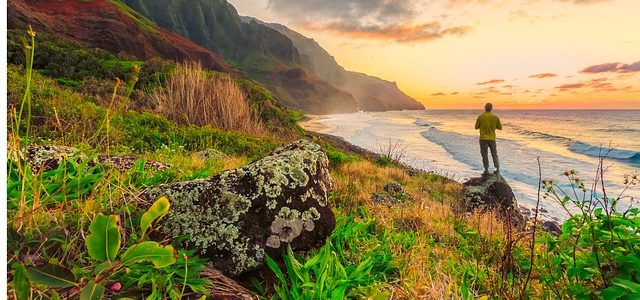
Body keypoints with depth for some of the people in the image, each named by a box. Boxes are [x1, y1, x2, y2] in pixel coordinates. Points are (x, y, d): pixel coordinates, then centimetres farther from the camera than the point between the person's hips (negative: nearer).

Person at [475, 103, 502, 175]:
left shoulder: (480, 117, -10)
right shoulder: (495, 117, -3)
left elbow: (476, 127, -1)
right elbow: (500, 128, 7)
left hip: (483, 139, -3)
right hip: (492, 139, 3)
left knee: (484, 155, 3)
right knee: (494, 155, 13)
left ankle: (486, 170, 4)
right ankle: (498, 170, 15)